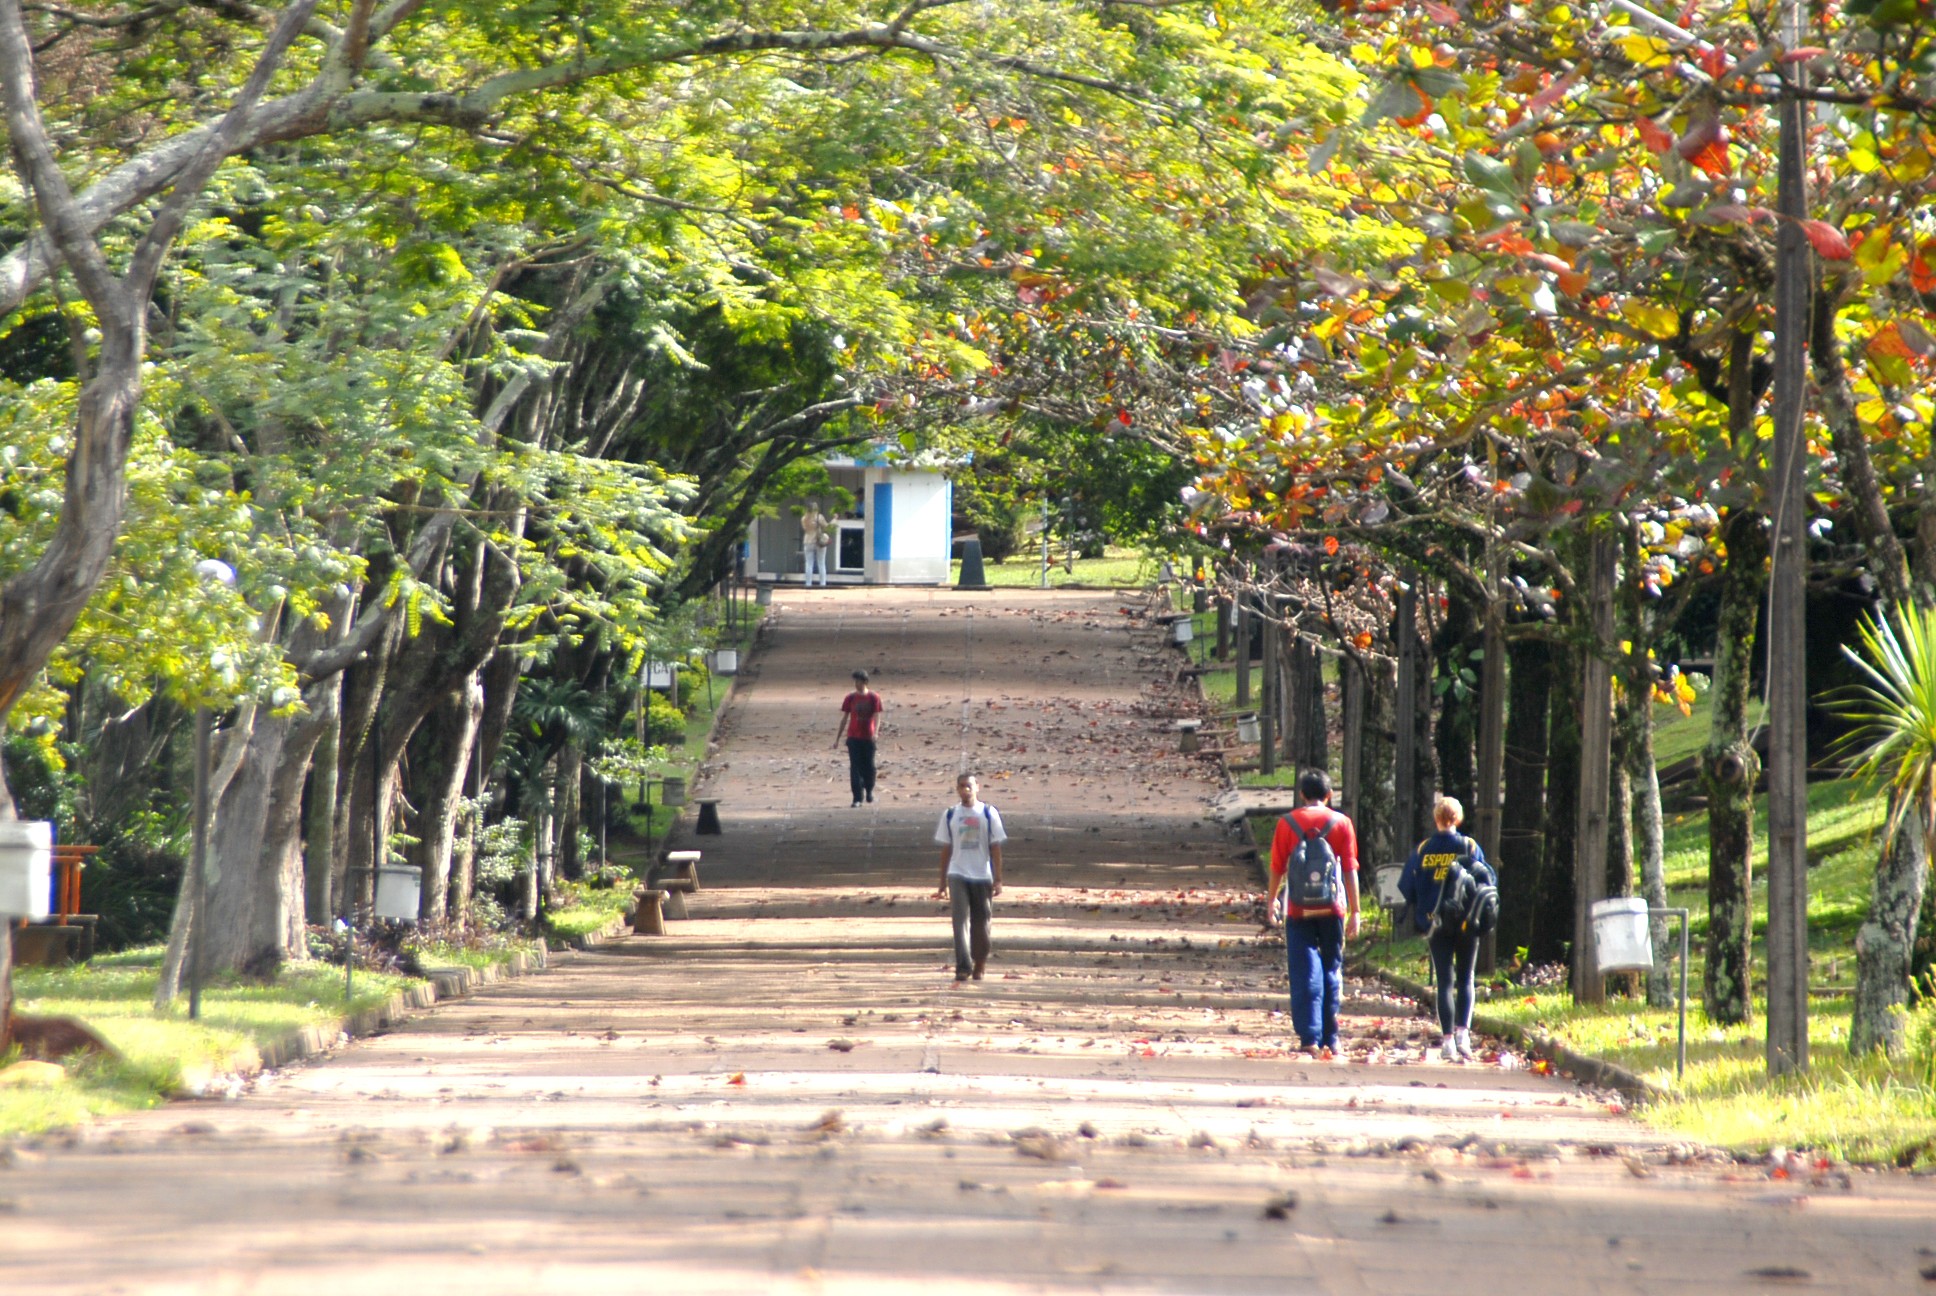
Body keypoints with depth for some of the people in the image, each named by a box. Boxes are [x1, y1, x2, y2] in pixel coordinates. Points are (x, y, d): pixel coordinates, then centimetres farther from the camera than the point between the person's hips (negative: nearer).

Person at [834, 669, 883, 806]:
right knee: (855, 768, -5)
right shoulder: (850, 698, 3)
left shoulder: (874, 697, -1)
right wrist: (837, 738, 5)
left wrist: (875, 732, -24)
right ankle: (857, 798, -4)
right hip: (853, 737, 1)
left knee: (869, 767, 5)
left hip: (868, 738, -1)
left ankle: (869, 791, 32)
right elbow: (844, 719, 7)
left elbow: (877, 717, -6)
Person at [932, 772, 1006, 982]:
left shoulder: (989, 813, 1)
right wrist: (943, 882, 9)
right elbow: (946, 849, 10)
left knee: (981, 923, 6)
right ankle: (963, 967, -17)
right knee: (960, 920, -12)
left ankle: (978, 967, 22)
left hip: (982, 877, 0)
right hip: (957, 875, 0)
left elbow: (995, 848, 1)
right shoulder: (950, 815, 6)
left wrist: (998, 880, -4)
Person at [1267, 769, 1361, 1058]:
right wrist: (1354, 912, 1)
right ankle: (1330, 1040, 14)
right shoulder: (1341, 823, 0)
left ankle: (1309, 1038, -11)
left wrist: (1272, 899, 19)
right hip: (1332, 908, 1)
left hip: (1299, 910, -1)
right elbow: (1350, 870, -2)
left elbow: (1277, 868, 3)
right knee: (1331, 972, 11)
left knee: (1305, 975, -1)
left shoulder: (1288, 823, 0)